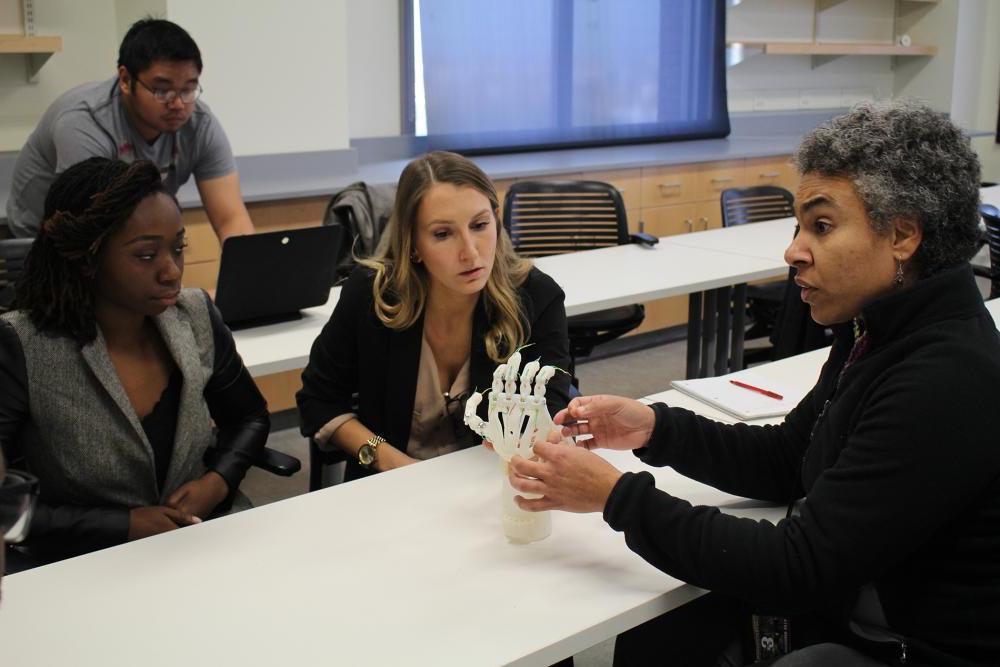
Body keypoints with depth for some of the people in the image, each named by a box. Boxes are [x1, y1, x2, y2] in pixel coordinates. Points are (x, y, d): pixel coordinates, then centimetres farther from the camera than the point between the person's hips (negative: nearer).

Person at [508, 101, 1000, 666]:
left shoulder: (948, 384, -30)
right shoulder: (875, 331, 0)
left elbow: (797, 570, -29)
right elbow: (785, 460, 10)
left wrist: (615, 495, -25)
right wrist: (655, 428, -6)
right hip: (856, 603, 8)